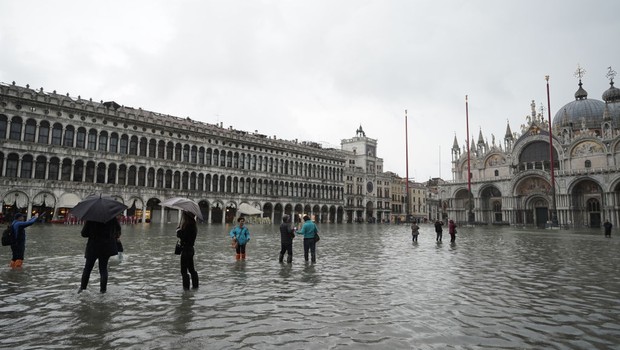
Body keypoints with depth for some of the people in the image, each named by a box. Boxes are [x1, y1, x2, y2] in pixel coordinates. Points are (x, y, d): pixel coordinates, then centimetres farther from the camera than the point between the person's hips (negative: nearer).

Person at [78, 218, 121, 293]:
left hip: (93, 247, -1)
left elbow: (83, 234, -9)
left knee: (88, 267, 15)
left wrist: (92, 234, 10)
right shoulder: (111, 217, -8)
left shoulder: (90, 219, -12)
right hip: (106, 247, 1)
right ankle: (103, 288, 6)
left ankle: (82, 287, 19)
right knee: (103, 268, 8)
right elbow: (118, 228, 4)